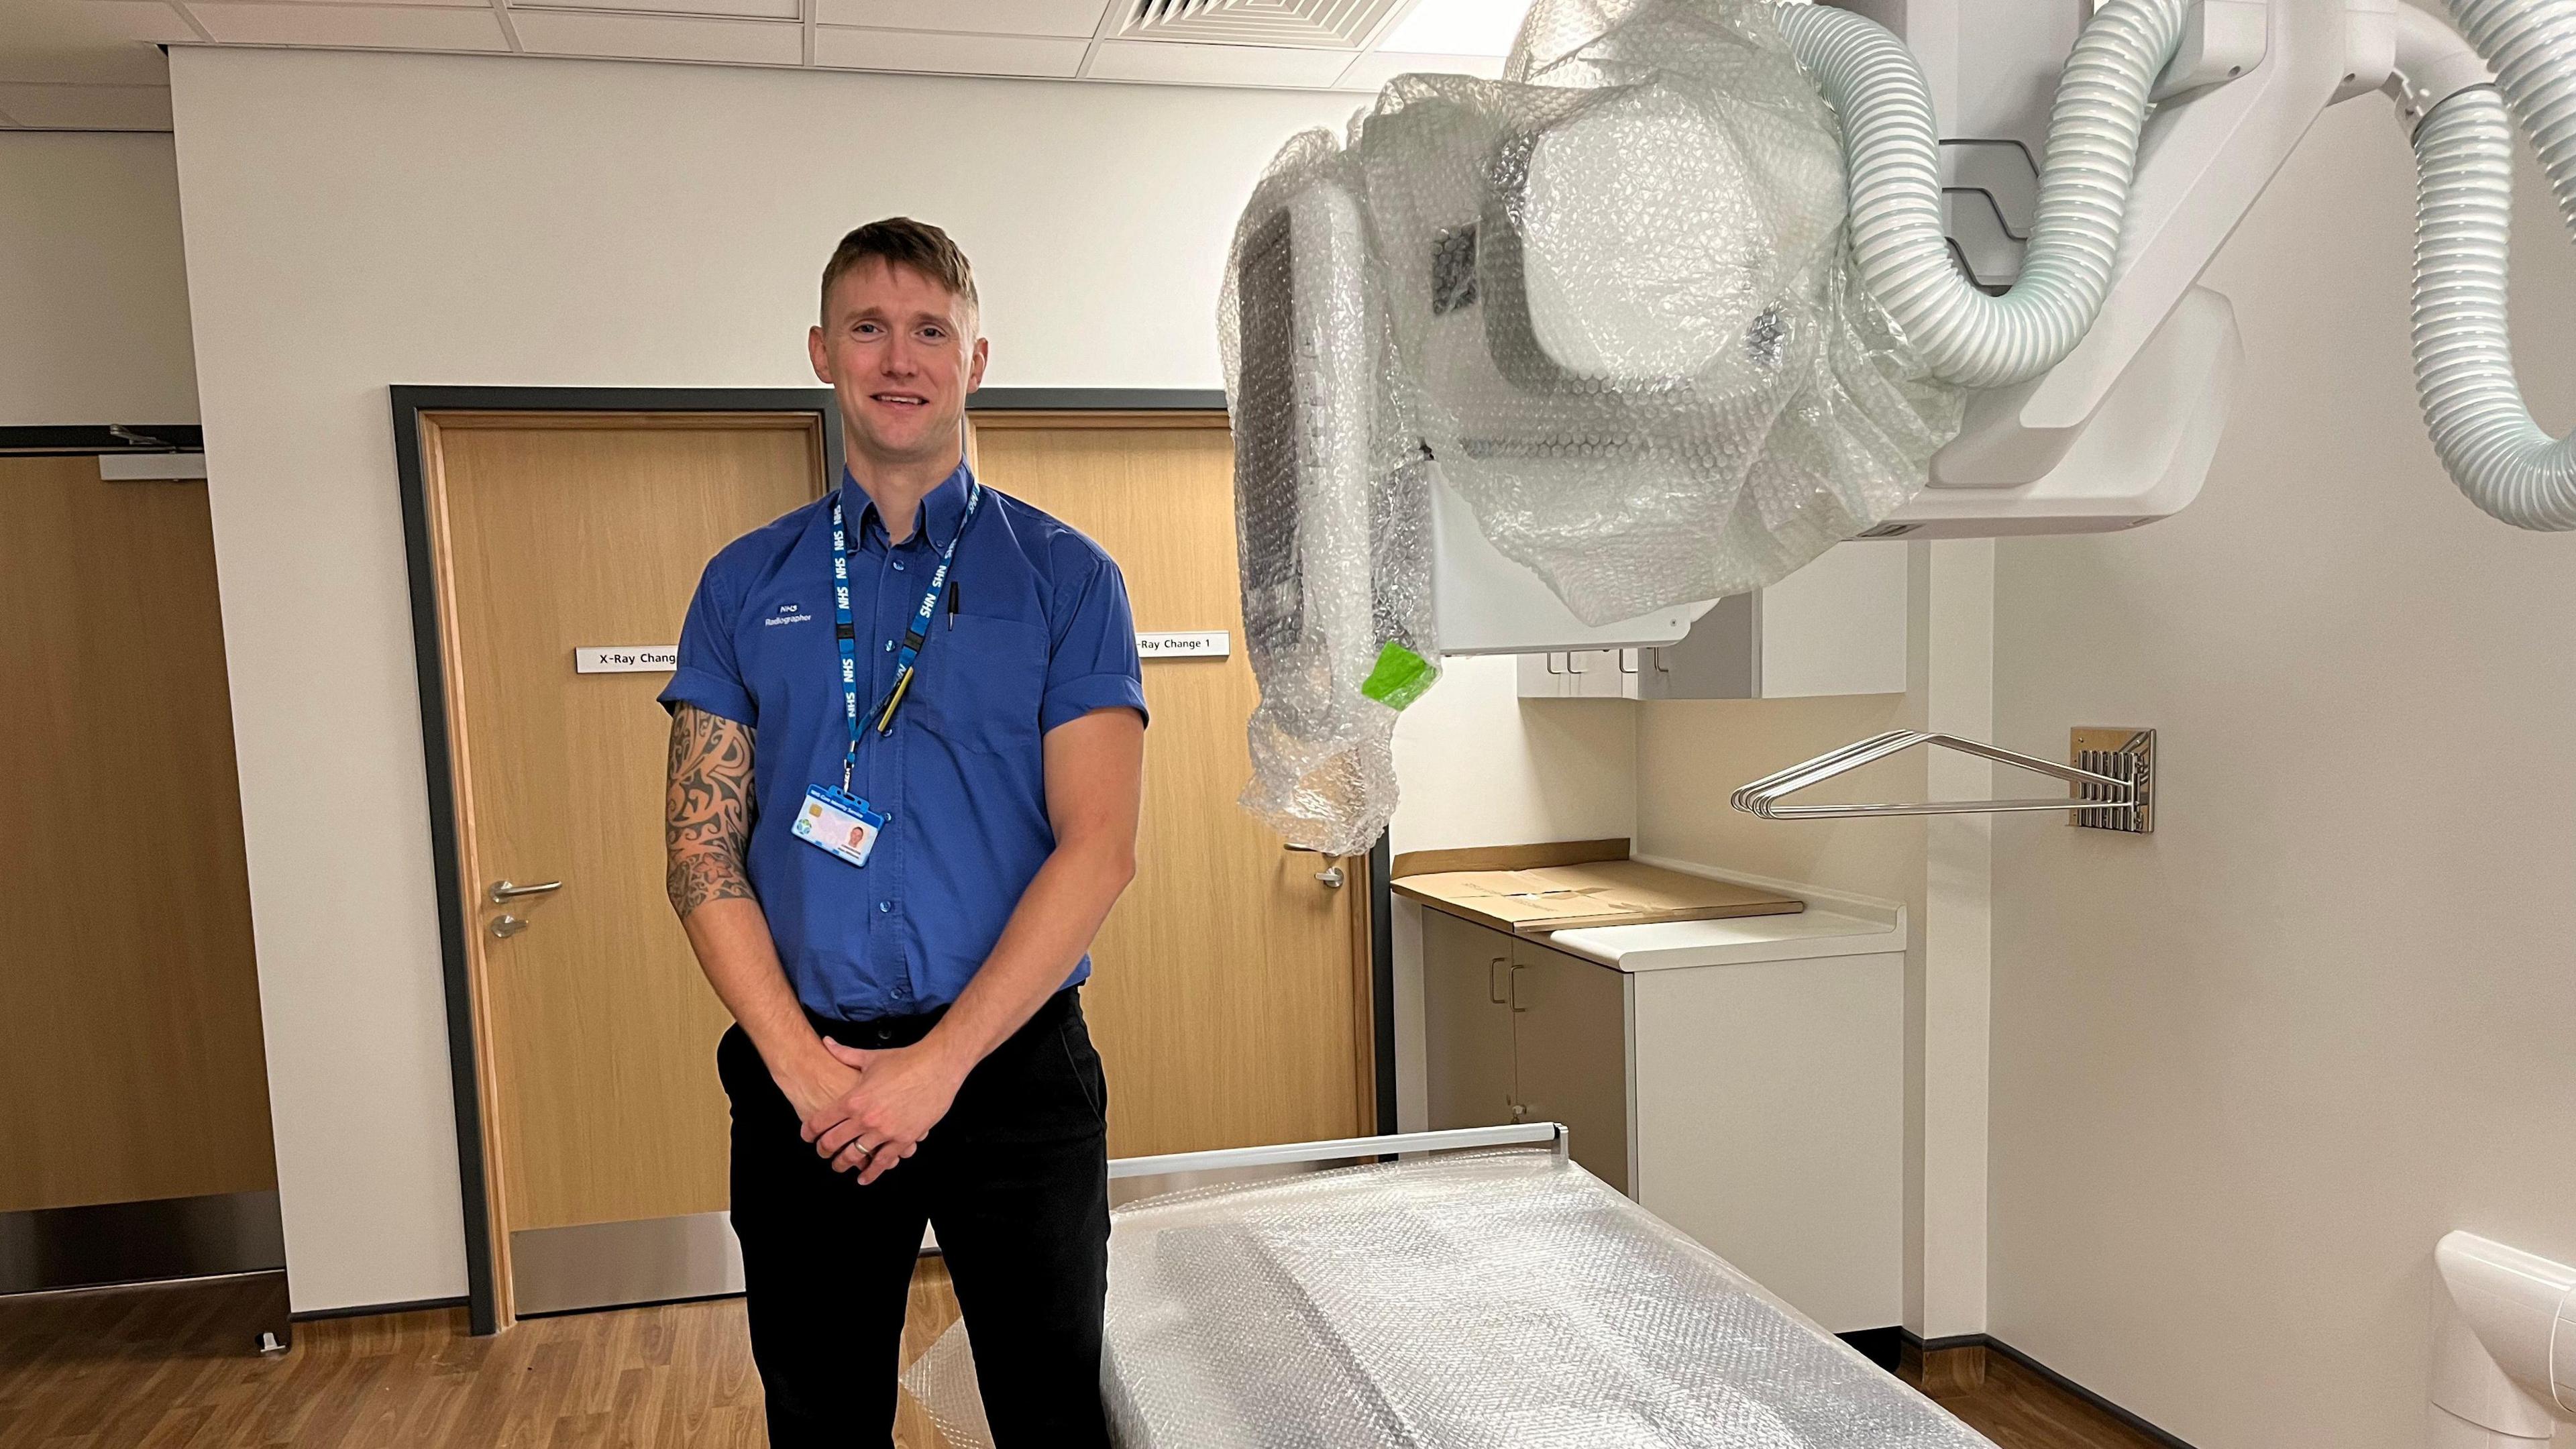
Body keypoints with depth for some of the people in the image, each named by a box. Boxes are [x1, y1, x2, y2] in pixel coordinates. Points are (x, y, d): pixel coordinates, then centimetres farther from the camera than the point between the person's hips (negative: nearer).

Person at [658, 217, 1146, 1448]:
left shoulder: (1065, 576, 0)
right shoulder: (747, 584, 7)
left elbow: (1097, 849, -8)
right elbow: (703, 851, 2)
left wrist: (938, 1064, -14)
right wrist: (802, 1064, -10)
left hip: (1013, 1061, -1)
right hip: (801, 1078, 2)